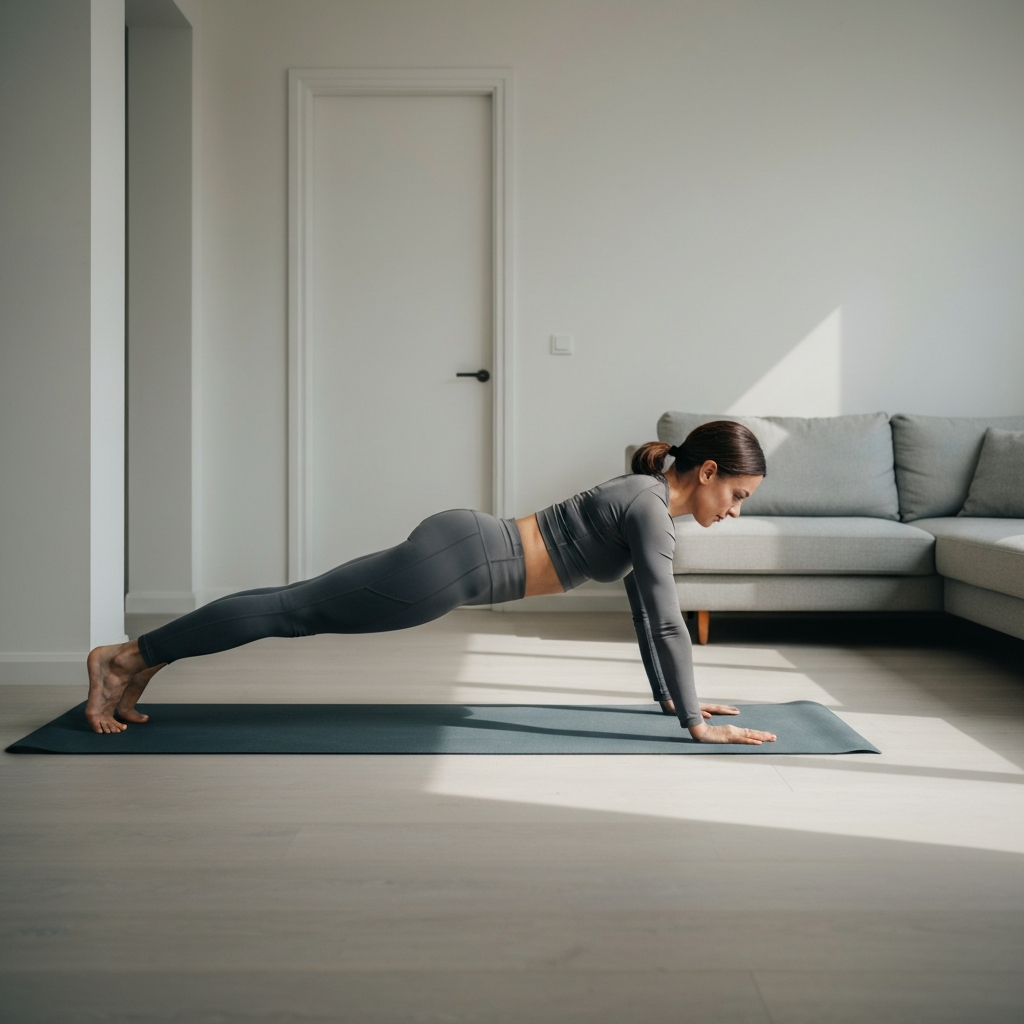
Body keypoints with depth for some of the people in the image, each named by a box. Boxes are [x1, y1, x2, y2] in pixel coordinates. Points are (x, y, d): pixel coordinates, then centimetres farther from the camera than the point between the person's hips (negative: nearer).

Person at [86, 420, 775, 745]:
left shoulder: (648, 503, 12)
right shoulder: (651, 507, -16)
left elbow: (644, 607, 21)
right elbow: (668, 620, -20)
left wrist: (669, 692, 23)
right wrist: (697, 724, -14)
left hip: (457, 553, 8)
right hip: (452, 564, -8)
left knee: (302, 609, 13)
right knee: (296, 611, -2)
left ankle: (147, 660, 23)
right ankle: (128, 658, 8)